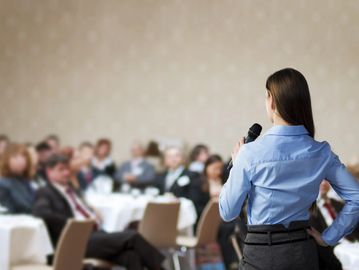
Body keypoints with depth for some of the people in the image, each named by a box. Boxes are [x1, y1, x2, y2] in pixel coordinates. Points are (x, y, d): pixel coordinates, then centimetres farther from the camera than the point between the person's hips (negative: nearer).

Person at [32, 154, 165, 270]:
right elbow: (40, 212, -15)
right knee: (131, 237, -23)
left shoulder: (71, 190, 28)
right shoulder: (45, 193, 5)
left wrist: (93, 218, 6)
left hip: (94, 233, 7)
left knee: (131, 255, -24)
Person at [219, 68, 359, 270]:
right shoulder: (321, 153, -4)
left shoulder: (251, 154, -15)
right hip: (304, 252, 4)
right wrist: (328, 237, 3)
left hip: (262, 253, -3)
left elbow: (228, 212, -6)